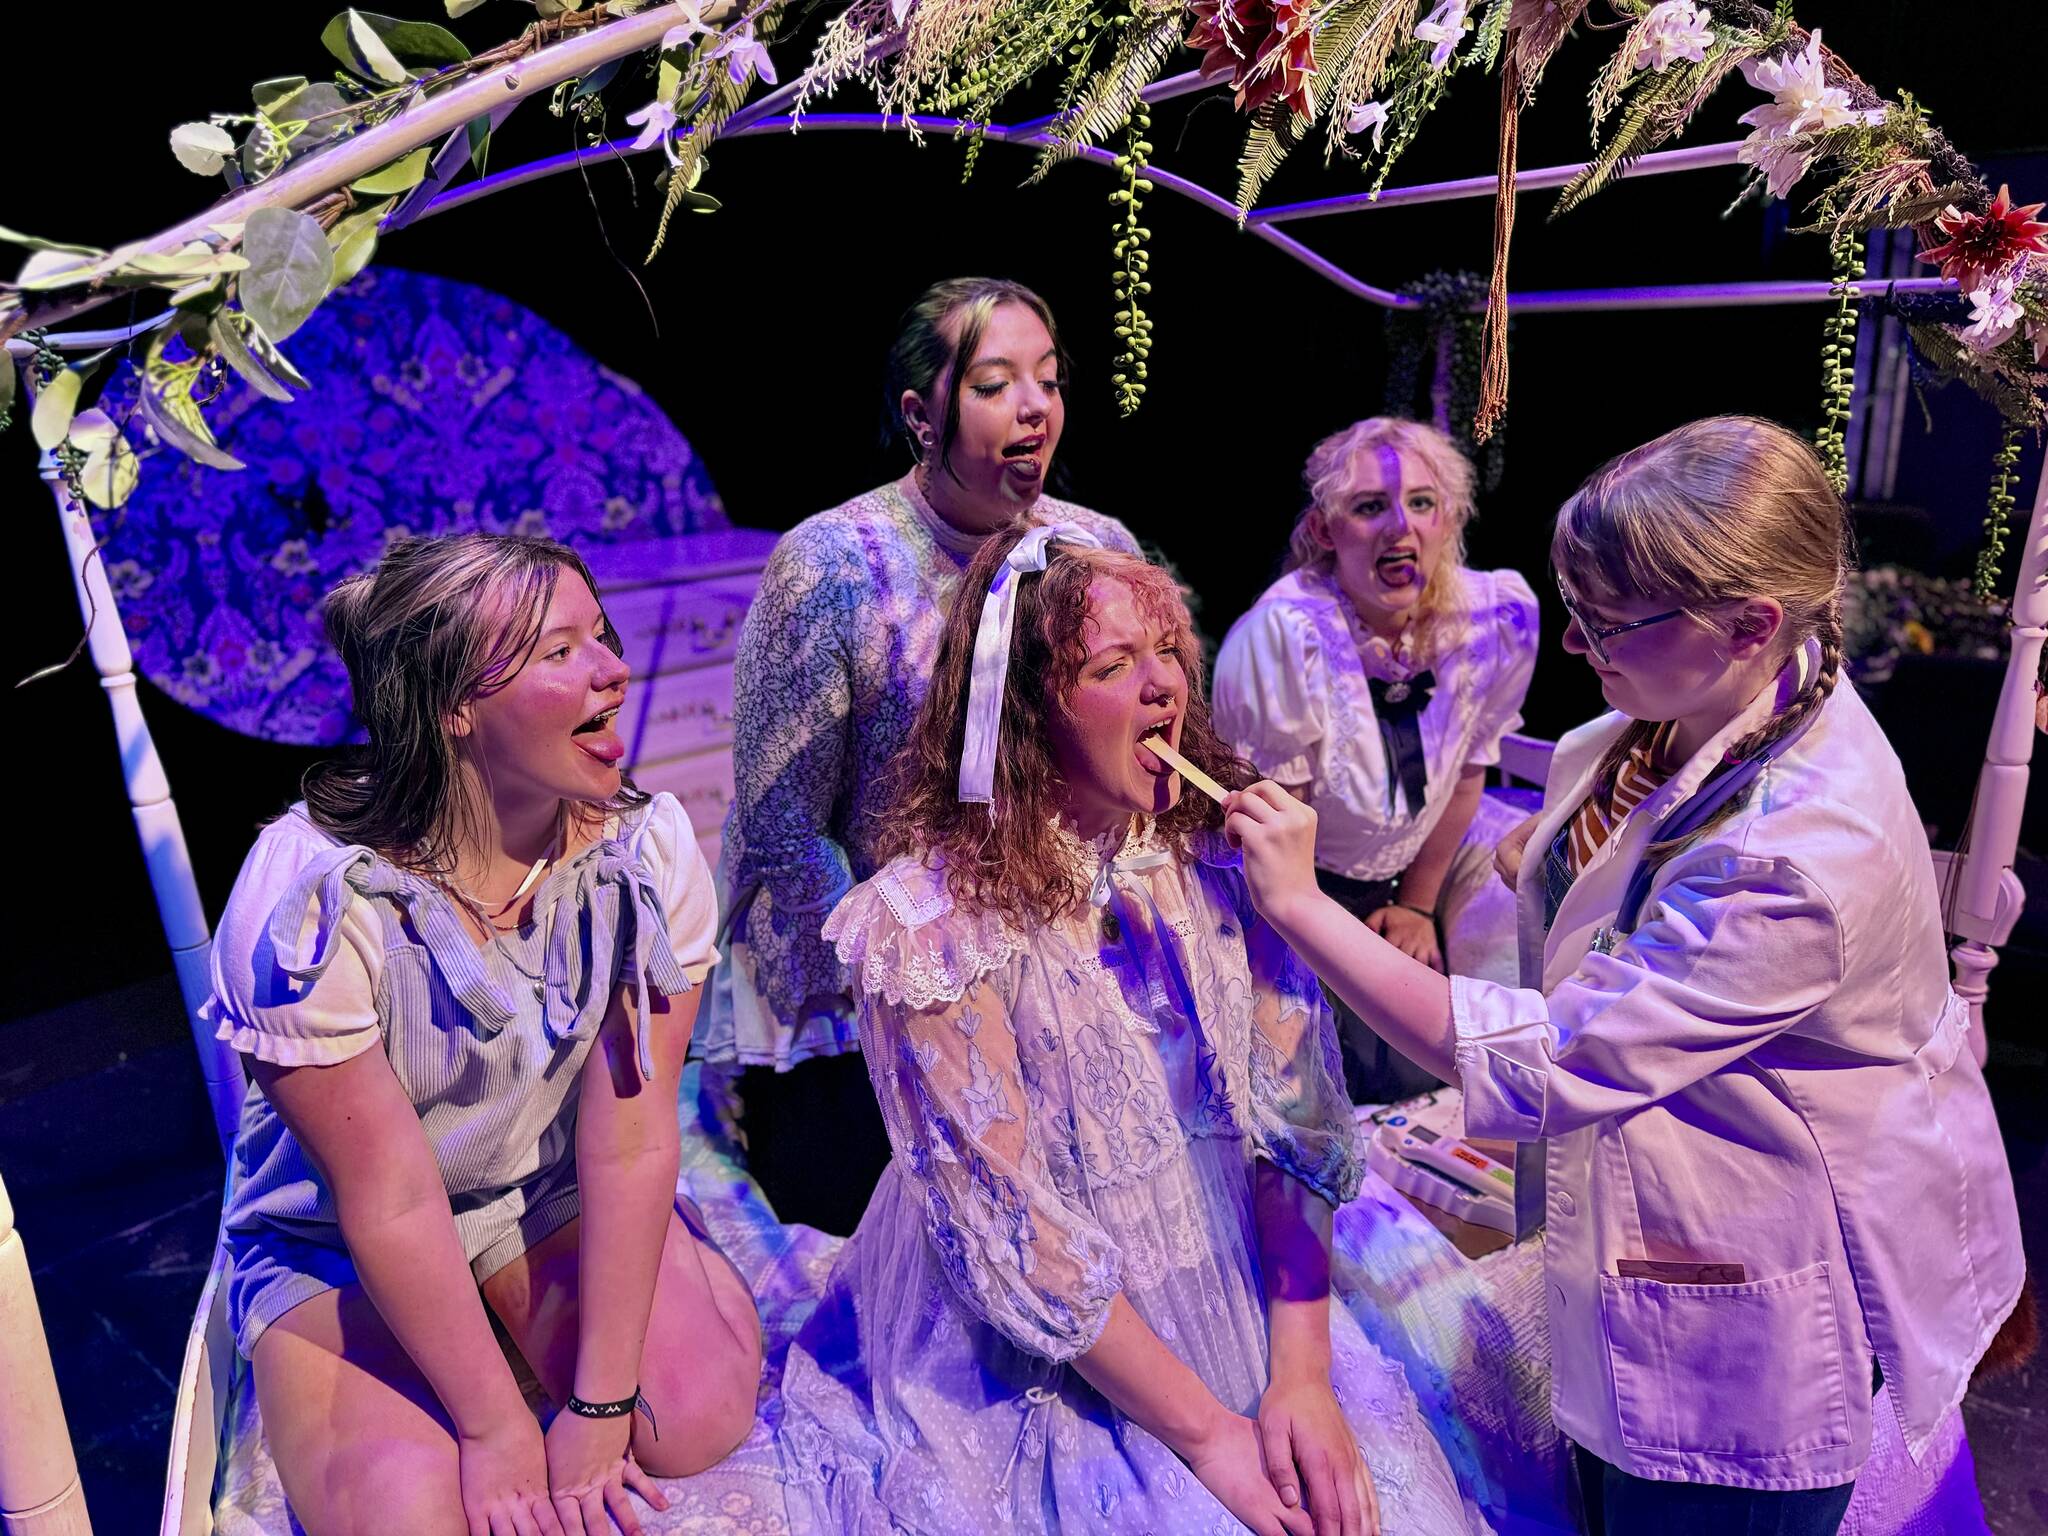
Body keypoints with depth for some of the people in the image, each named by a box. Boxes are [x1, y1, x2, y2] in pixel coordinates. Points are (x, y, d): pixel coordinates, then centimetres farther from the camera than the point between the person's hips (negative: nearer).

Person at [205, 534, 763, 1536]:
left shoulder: (646, 847, -20)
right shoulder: (311, 898, -28)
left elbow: (631, 1140, -18)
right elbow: (390, 1200, -22)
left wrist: (601, 1404, -18)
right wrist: (497, 1430, -17)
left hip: (552, 1193, 2)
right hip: (338, 1245, -2)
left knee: (701, 1412, -19)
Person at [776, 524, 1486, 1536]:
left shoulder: (1220, 852, -5)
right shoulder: (932, 919, -18)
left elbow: (1294, 1120, -5)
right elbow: (1010, 1235, -16)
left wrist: (1302, 1375, -11)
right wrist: (1205, 1433, -13)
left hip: (1246, 1304, 4)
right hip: (1039, 1370, -3)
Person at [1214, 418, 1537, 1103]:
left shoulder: (1500, 616, -14)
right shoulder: (1285, 634, -29)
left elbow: (1468, 771, 2)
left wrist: (1418, 906, 6)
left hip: (1421, 859, 5)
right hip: (1301, 882, -5)